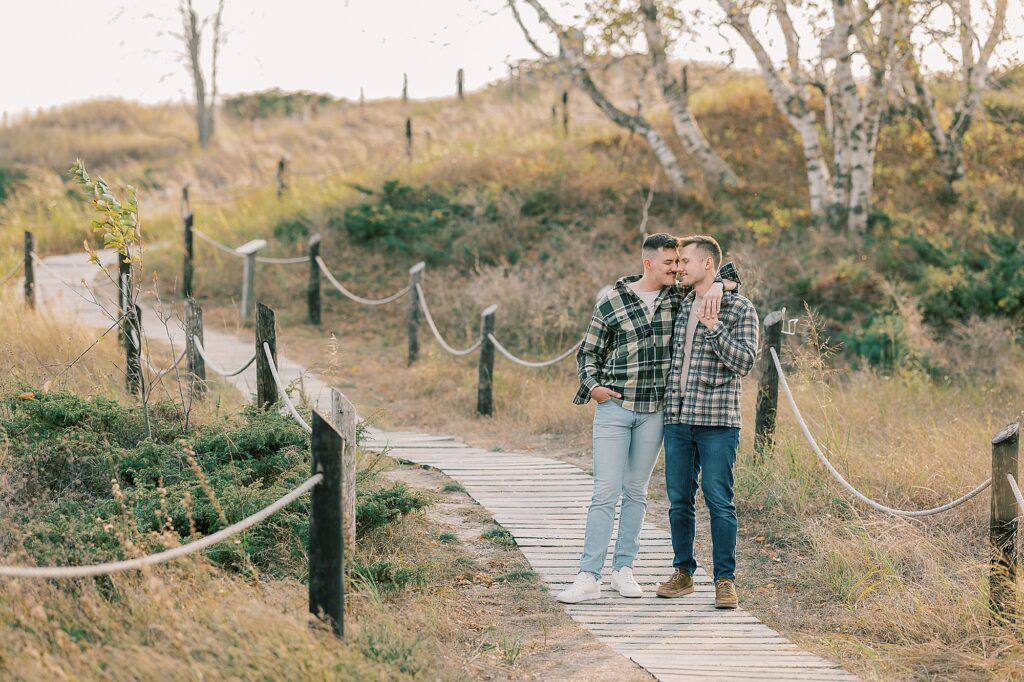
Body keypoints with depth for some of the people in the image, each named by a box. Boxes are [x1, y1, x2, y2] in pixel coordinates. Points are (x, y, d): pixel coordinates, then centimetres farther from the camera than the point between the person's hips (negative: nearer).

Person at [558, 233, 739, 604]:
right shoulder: (611, 302, -3)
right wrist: (592, 385, -11)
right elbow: (588, 351, 6)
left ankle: (623, 569, 17)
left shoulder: (679, 298, 5)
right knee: (606, 492, -8)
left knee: (636, 492, 9)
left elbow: (730, 272, 12)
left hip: (654, 411, 3)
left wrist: (716, 286, -10)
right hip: (614, 407, -3)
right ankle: (588, 577, -9)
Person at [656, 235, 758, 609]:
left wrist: (714, 327, -19)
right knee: (679, 500, 8)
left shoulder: (740, 308, -2)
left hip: (717, 422, -5)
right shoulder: (681, 307, 15)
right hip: (677, 418, 5)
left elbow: (744, 361, -11)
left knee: (719, 501, -6)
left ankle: (725, 579, 1)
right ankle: (683, 572, 19)